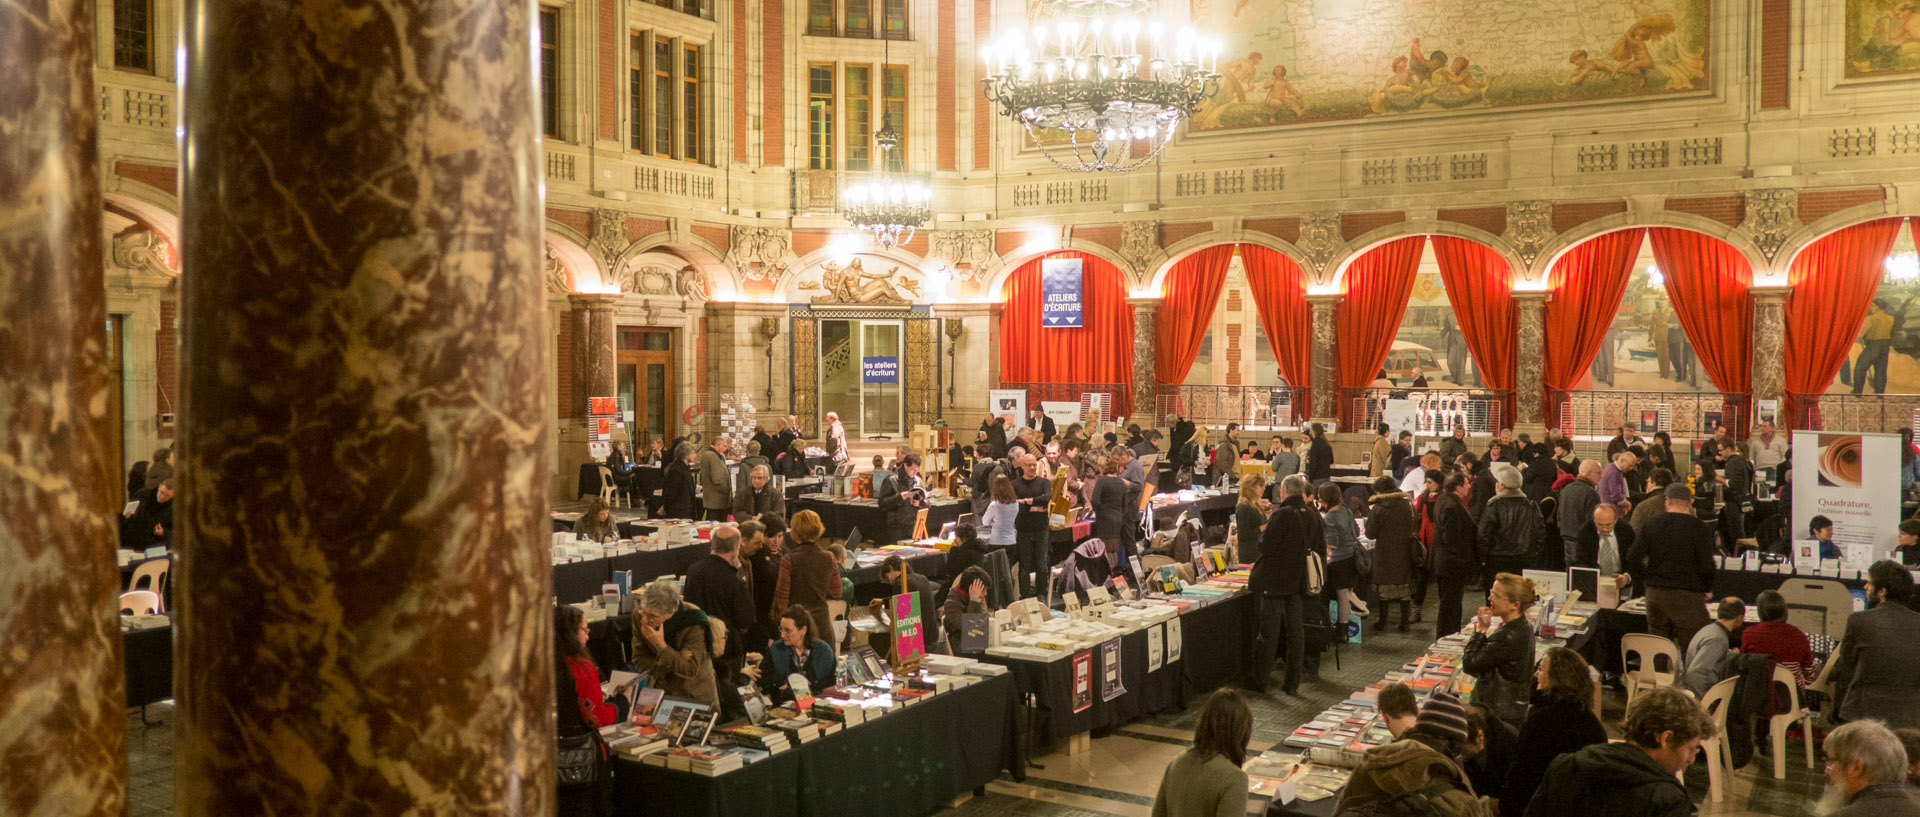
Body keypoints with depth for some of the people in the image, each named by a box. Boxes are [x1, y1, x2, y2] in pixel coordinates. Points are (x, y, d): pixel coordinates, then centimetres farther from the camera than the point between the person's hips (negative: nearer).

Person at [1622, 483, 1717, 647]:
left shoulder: (1651, 524, 3)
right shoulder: (1700, 529, -6)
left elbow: (1633, 557, 0)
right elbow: (1706, 565, -7)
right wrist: (1708, 590, 9)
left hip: (1655, 595, 4)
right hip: (1687, 596, -4)